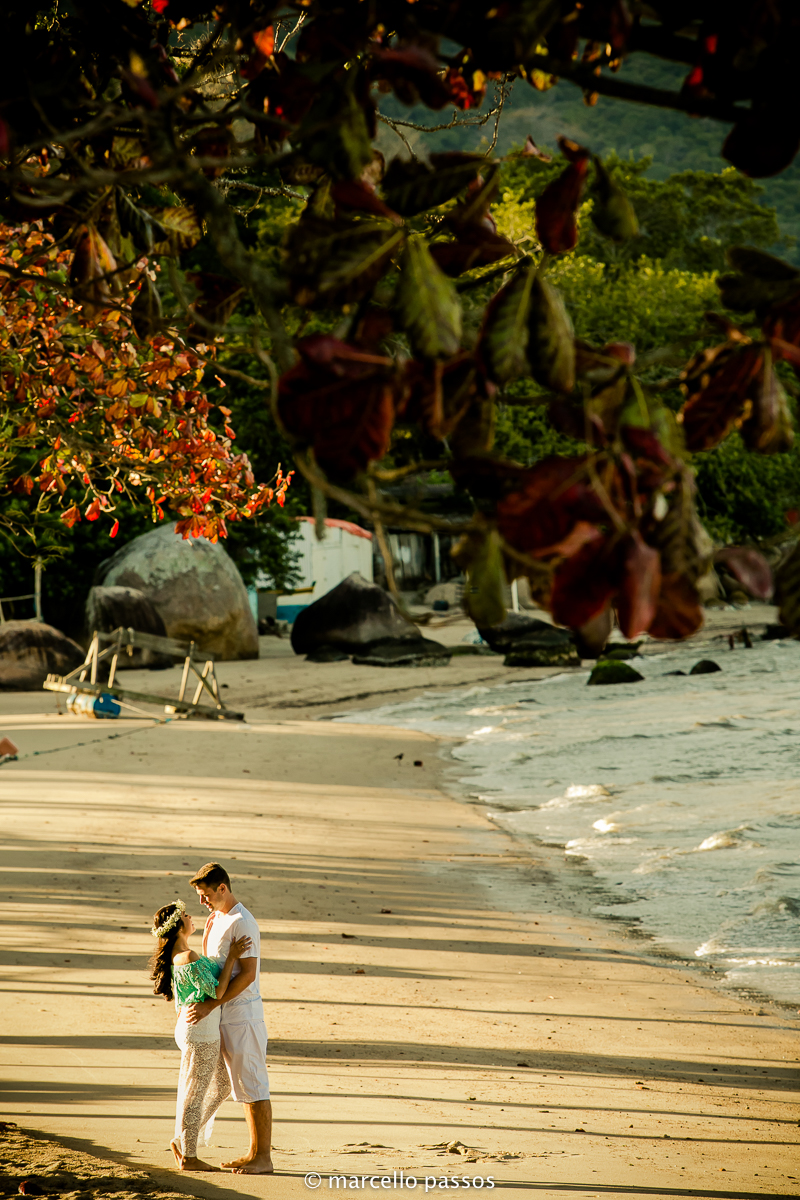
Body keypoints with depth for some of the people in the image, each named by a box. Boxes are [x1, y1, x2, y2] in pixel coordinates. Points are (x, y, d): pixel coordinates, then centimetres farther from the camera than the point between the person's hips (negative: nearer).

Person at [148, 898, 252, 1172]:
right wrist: (231, 957, -18)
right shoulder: (188, 958, -23)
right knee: (195, 1092, 1)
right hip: (200, 1030, -10)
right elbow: (217, 992, -21)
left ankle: (182, 1140, 24)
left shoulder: (179, 955, 9)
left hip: (203, 1030, 10)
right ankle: (188, 1156, 12)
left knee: (221, 1087, 19)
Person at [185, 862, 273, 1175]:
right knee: (242, 1087, 14)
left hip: (243, 1015, -9)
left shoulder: (242, 923, -17)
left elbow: (248, 974, -22)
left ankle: (263, 1158, -1)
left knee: (253, 1085, -5)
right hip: (224, 1017, 9)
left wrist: (210, 1005, -24)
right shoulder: (216, 920, 13)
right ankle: (254, 1152, 20)